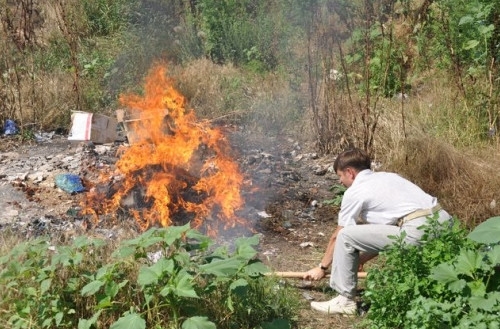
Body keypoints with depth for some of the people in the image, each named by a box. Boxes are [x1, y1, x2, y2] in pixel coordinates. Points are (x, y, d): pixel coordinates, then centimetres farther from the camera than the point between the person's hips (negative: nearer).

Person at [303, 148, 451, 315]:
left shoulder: (355, 191, 7)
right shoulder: (387, 176, 29)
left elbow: (336, 236, 16)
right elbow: (377, 234, 35)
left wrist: (322, 267, 30)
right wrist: (360, 259, 41)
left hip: (418, 232, -8)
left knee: (345, 236, 2)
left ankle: (345, 300, 7)